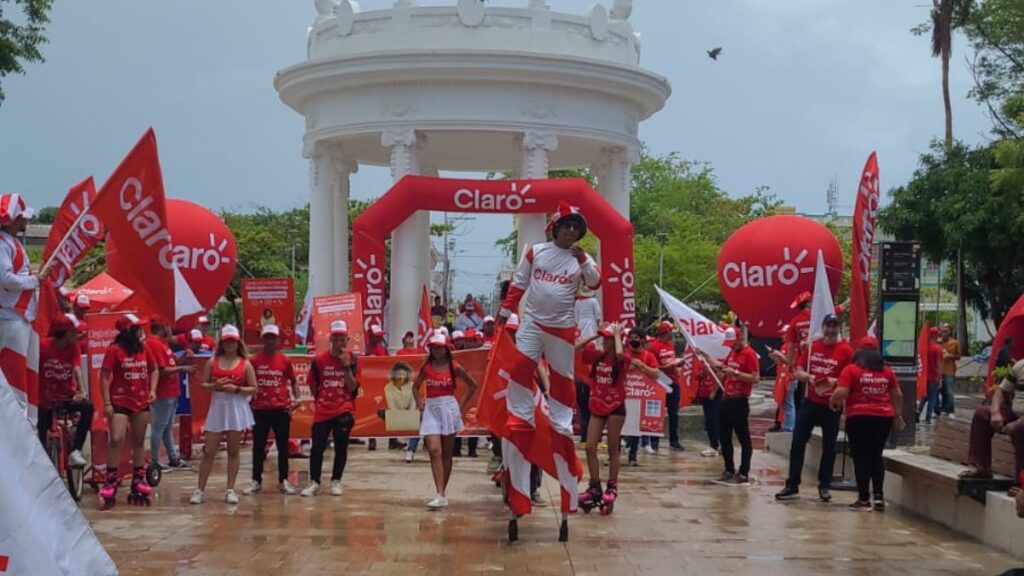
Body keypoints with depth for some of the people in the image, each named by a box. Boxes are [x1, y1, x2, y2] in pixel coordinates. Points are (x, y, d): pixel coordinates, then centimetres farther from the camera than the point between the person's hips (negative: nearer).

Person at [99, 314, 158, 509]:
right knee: (117, 439, -17)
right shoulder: (114, 350, -11)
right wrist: (107, 403, -14)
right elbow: (104, 377, -10)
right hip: (120, 401, -5)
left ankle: (138, 480, 23)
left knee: (139, 441, 12)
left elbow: (154, 370, 17)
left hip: (141, 401, 5)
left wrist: (152, 390, 2)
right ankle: (111, 481, -8)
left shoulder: (143, 349, 6)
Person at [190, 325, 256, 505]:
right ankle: (200, 489, 7)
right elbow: (203, 385, 5)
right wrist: (215, 386, -14)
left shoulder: (245, 364, 1)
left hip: (237, 409, -1)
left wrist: (236, 389, -14)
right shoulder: (213, 362, 5)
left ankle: (230, 490, 13)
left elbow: (254, 388, 0)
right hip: (217, 408, 1)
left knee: (233, 451, 5)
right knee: (209, 451, 1)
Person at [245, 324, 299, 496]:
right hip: (260, 409, 0)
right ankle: (256, 481, 15)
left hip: (281, 409, 0)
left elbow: (293, 381, 9)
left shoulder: (285, 360, 1)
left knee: (283, 446, 5)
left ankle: (283, 481, 14)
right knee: (258, 446, 6)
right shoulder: (254, 360, -1)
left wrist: (296, 398, -5)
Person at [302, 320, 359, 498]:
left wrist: (346, 365, -16)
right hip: (322, 410, 1)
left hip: (344, 410, -1)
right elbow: (313, 384, 13)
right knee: (317, 446, -1)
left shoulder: (352, 359, -1)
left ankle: (336, 482, 13)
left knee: (341, 447, 0)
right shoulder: (319, 359, 0)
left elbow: (352, 387, -9)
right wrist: (319, 400, 10)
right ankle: (314, 482, 11)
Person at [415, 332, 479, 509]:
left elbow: (472, 384, 7)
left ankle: (443, 492, 17)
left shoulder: (453, 367, -2)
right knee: (434, 451, -13)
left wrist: (462, 404, 2)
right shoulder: (426, 367, 4)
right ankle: (440, 495, -17)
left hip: (449, 409, -1)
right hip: (431, 410, 1)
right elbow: (416, 386, 19)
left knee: (446, 454, 6)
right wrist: (419, 403, 5)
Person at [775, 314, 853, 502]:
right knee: (797, 442, 1)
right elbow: (798, 372, 6)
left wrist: (836, 381, -23)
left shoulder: (846, 350, -6)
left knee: (829, 446, 6)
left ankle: (824, 487, 18)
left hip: (832, 406, -3)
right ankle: (792, 486, 8)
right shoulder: (812, 346, 5)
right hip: (810, 402, 3)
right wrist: (808, 377, -15)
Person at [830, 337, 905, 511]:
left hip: (859, 418, -4)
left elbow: (841, 392, -12)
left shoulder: (851, 369, -4)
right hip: (884, 417, 4)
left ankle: (864, 499, 3)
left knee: (861, 458, 3)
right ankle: (878, 496, 13)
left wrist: (833, 402, 8)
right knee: (876, 456, 17)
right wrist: (897, 414, 26)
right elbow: (897, 395, 13)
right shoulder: (887, 371, 9)